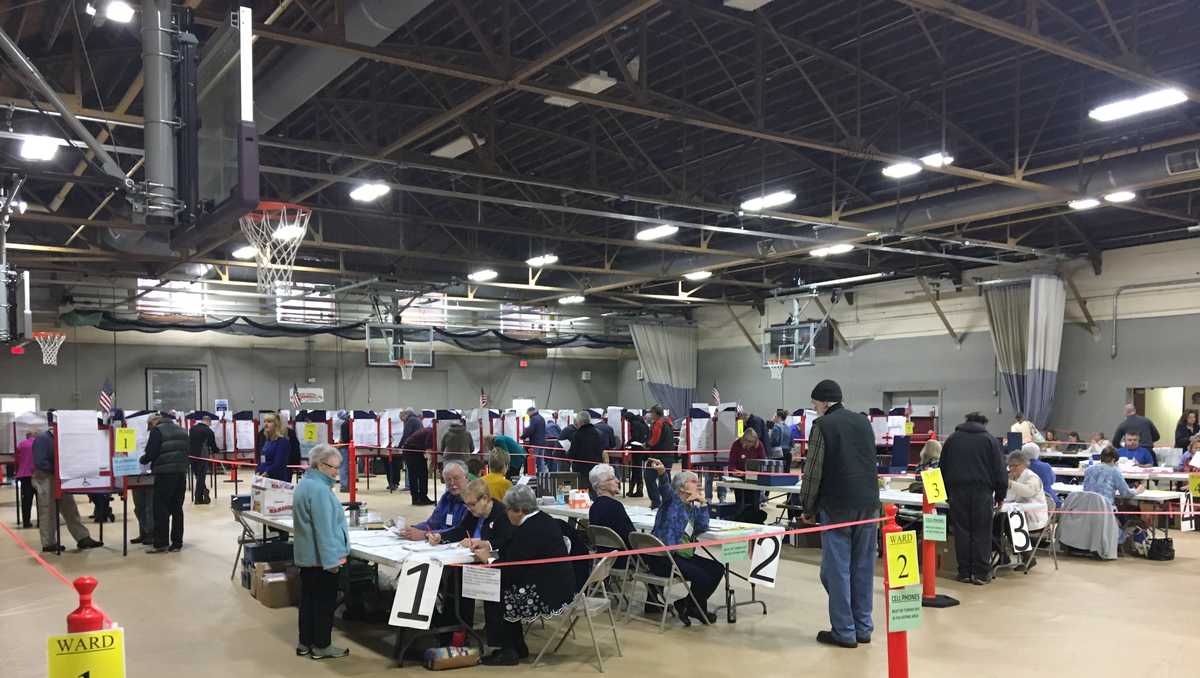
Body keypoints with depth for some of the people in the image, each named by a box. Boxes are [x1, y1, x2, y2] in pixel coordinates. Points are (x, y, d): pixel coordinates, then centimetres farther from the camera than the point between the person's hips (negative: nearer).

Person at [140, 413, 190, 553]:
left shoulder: (157, 430, -3)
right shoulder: (181, 430, 20)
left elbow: (151, 453, -8)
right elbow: (187, 450, 21)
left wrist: (142, 460, 10)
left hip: (165, 473, -7)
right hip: (181, 472, 7)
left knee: (161, 509, -2)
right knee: (177, 508, 9)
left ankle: (161, 543, -3)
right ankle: (177, 542, 10)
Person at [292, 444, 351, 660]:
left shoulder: (305, 483, 11)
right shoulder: (319, 489, -23)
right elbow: (324, 528, -25)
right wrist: (331, 559, -23)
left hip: (306, 554, 10)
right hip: (321, 557, -10)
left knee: (308, 598, 16)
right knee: (325, 601, 2)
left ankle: (305, 643, 25)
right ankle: (321, 646, 10)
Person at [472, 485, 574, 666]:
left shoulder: (530, 529, -22)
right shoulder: (543, 520, 9)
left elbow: (512, 565, -18)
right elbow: (513, 548, 23)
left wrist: (488, 559, -3)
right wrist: (489, 545, 18)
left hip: (550, 593, -10)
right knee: (501, 587, 16)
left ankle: (509, 652, 11)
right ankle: (517, 648, 22)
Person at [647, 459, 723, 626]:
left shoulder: (692, 507, 18)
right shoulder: (672, 499, -2)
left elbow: (703, 527, 5)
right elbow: (665, 487, -24)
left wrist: (702, 502, 0)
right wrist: (662, 472, -47)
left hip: (683, 555, 9)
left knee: (717, 569, 4)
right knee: (702, 577, -20)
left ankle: (694, 606, 17)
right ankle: (686, 606, 7)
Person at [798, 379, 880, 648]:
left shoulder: (823, 425, -6)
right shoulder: (863, 421, 12)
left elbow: (813, 471, -7)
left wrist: (808, 508, 2)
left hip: (837, 507, -6)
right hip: (869, 505, 6)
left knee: (837, 569, 1)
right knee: (863, 568, 11)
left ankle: (844, 631, 4)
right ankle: (863, 628, 17)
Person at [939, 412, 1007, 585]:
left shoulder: (952, 439, 14)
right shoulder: (990, 440, 7)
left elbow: (943, 468, 16)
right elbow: (999, 470, 3)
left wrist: (947, 493, 22)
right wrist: (1000, 495, 11)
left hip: (957, 491, 2)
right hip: (982, 492, -2)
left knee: (962, 532, 4)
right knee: (981, 533, 2)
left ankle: (964, 572, 6)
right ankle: (980, 573, 1)